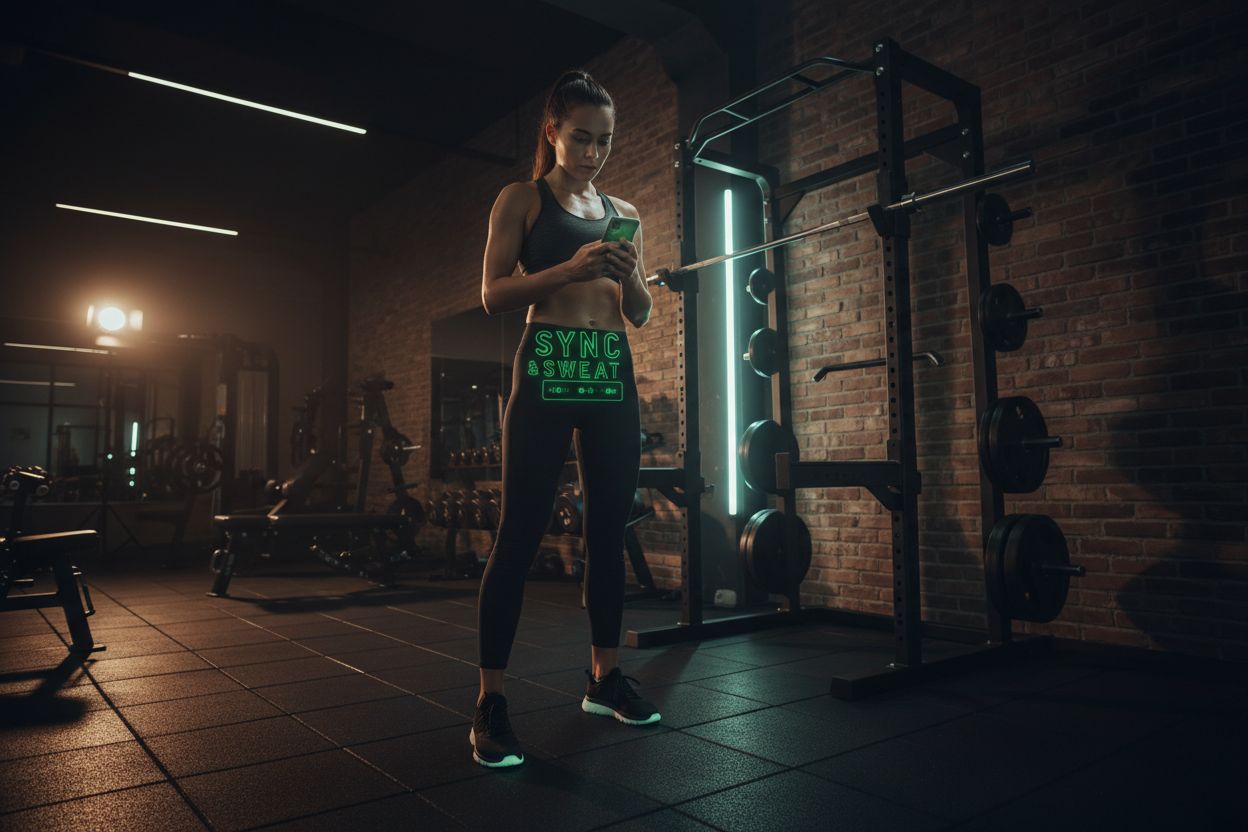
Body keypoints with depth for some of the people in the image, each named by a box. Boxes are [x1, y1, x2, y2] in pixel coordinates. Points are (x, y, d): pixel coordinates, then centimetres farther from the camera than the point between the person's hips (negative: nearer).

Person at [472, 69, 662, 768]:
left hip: (614, 373, 5)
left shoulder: (623, 212, 18)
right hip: (547, 368, -5)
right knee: (520, 535, -7)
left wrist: (630, 275, -5)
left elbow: (641, 315, 17)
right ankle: (491, 700, 1)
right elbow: (494, 295, -4)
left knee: (610, 530, 7)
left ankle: (605, 677, 21)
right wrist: (568, 268, -16)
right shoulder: (522, 199, 6)